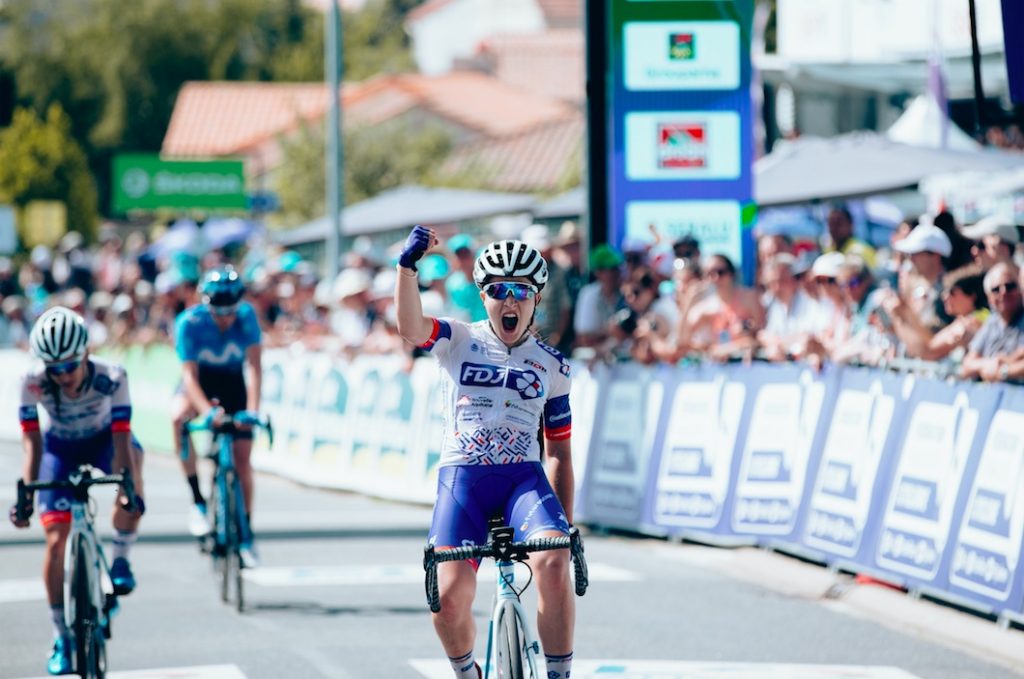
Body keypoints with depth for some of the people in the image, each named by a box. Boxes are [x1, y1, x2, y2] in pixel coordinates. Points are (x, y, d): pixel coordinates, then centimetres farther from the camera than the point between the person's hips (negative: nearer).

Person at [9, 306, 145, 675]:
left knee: (131, 454, -36)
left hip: (104, 441, -1)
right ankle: (61, 637, 4)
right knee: (56, 540, -11)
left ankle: (120, 561, -17)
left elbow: (122, 438, -36)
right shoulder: (33, 383, -30)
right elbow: (31, 440, -28)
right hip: (61, 448, 1)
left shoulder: (110, 378, -33)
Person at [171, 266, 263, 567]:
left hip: (233, 384, 1)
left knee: (242, 458, -5)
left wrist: (252, 409, -40)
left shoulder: (246, 316, -23)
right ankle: (198, 501, -28)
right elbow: (189, 374, -30)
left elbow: (254, 365, -27)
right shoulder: (190, 322, -26)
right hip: (201, 383, -1)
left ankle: (246, 534, 9)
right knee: (179, 415, -34)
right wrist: (207, 410, -46)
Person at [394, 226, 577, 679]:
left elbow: (558, 452, 13)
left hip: (524, 479, 1)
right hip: (462, 479, -1)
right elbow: (409, 327, -17)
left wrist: (567, 523, 8)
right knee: (450, 594, -17)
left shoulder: (551, 366, 10)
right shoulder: (459, 341, 6)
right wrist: (408, 264, -31)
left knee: (553, 563, -28)